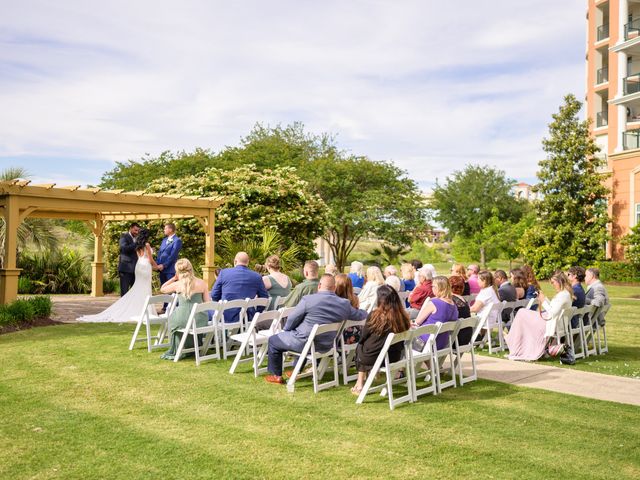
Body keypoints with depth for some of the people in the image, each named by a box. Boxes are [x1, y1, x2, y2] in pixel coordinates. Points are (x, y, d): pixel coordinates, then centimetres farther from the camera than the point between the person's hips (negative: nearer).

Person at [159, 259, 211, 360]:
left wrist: (173, 279, 15)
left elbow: (162, 289, 16)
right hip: (200, 320, 3)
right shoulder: (202, 283, 1)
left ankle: (175, 351, 38)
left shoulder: (177, 284, -3)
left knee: (172, 318, 32)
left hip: (182, 320, -2)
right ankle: (193, 347, 46)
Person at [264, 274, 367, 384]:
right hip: (326, 346, 6)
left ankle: (276, 376, 24)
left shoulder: (308, 299, -17)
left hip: (304, 343, -5)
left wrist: (286, 329, 12)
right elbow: (361, 315, 8)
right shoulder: (345, 304, -6)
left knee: (273, 340, 19)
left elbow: (292, 318, -8)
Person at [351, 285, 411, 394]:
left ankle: (360, 384, 28)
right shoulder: (403, 317, -9)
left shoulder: (374, 315, -18)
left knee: (360, 346, 28)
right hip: (394, 357, 4)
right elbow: (402, 340, 3)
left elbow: (363, 337, -3)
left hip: (372, 357, -4)